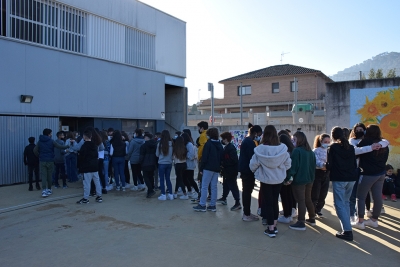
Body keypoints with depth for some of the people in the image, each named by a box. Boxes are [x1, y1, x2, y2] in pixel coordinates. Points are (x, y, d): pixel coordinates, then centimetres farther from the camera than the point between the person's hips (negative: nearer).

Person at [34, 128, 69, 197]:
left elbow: (35, 150, -3)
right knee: (49, 176, 13)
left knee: (43, 176, -2)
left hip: (42, 161, 1)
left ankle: (44, 190, -15)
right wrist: (68, 146, 8)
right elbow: (60, 147, -7)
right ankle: (49, 189, 25)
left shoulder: (40, 141, 4)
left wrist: (39, 156, 11)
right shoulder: (51, 141, -4)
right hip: (50, 161, -1)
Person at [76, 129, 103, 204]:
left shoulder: (84, 146, -12)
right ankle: (99, 196, 15)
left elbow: (81, 158, -12)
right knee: (97, 181, 10)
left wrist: (80, 167, -3)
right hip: (95, 166, 7)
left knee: (87, 183, -3)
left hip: (87, 168, -7)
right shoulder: (95, 145, 10)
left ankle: (85, 198, 2)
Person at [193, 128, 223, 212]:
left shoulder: (208, 144, -9)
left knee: (204, 186, -3)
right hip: (216, 169, 7)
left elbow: (204, 157, -13)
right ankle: (212, 205, 12)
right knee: (214, 187, 9)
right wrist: (219, 166, 15)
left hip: (208, 168, -7)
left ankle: (202, 205, -2)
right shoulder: (220, 145, 12)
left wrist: (201, 168, -8)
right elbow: (221, 158, 13)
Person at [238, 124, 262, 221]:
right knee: (247, 192, -4)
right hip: (248, 170, -10)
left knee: (246, 191, 15)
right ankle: (247, 214, 2)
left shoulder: (246, 141, 15)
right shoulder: (250, 142, -17)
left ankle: (247, 212, 23)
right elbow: (252, 157, -21)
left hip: (245, 170, 11)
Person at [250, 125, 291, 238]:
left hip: (265, 179, -3)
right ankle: (274, 226, 29)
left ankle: (271, 229, 13)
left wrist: (255, 171, 14)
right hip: (279, 179, 3)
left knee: (268, 203, 9)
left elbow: (253, 165, -9)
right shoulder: (283, 148, -13)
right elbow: (288, 164, -2)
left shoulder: (260, 149, -18)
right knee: (275, 201, 18)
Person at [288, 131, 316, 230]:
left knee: (301, 201, -4)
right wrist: (311, 177, 20)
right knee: (308, 200, 19)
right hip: (309, 179, 8)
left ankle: (301, 223, 1)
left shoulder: (297, 151, -16)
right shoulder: (310, 151, 11)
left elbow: (293, 165, -20)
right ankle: (312, 219, 30)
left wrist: (290, 177, -18)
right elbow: (313, 165, 15)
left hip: (299, 179, -8)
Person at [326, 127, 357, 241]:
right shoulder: (351, 147, 8)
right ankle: (346, 226, 27)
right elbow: (355, 164, 12)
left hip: (339, 179, -6)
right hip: (351, 178, 6)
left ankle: (347, 231, -7)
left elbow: (329, 166, -11)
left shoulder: (332, 148, -8)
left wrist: (325, 165, 10)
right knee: (346, 202, 20)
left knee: (339, 204, -2)